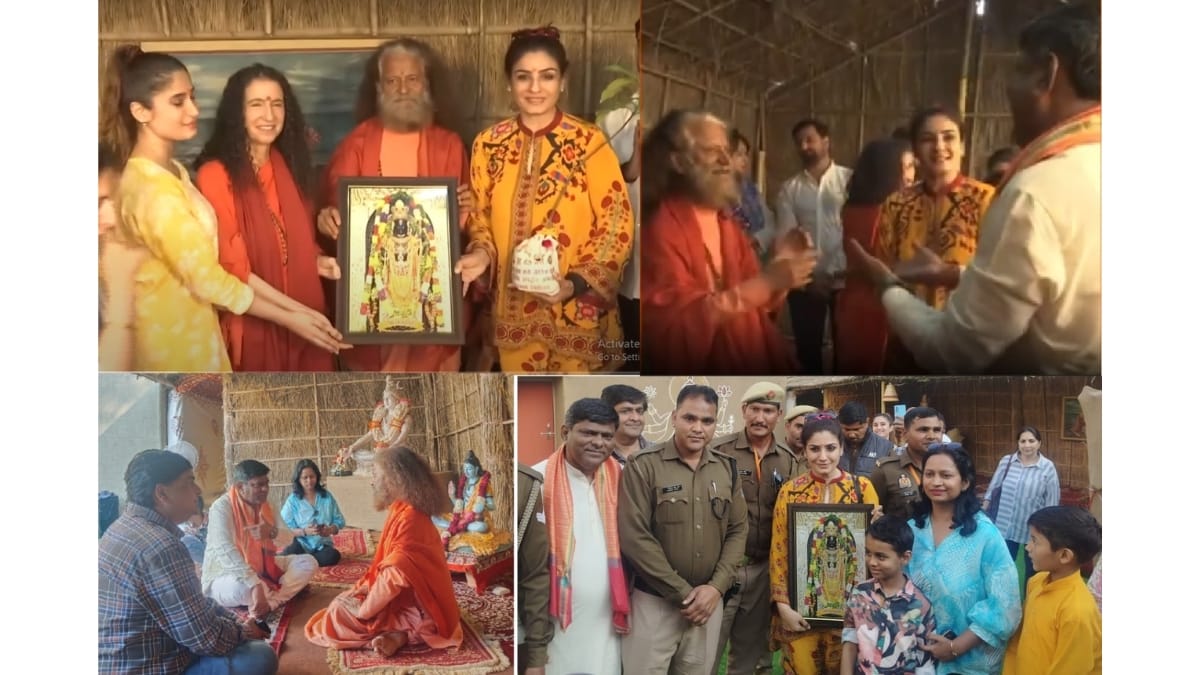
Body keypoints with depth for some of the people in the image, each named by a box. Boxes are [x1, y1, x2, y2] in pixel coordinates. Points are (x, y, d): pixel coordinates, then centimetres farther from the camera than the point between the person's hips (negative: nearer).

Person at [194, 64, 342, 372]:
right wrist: (296, 310, -18)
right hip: (251, 324, -5)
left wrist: (320, 262, -3)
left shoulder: (290, 165, 8)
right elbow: (232, 267, -14)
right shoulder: (215, 175, -12)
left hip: (304, 321, 5)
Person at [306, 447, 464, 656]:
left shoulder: (409, 518, -24)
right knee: (343, 601, 19)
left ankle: (396, 634, -13)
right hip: (405, 597, 10)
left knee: (340, 612, -8)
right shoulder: (402, 511, 9)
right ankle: (398, 631, 0)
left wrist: (364, 610, -19)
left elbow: (396, 573, -29)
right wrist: (364, 588, 10)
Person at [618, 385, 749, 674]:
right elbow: (634, 538, -15)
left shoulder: (727, 469, 6)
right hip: (655, 601, -4)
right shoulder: (643, 466, -10)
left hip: (709, 600, 4)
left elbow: (737, 531, 7)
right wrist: (683, 593, -13)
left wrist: (716, 587, -7)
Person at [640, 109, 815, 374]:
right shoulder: (659, 230, -16)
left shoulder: (728, 225, 10)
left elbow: (758, 306, 12)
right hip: (701, 368, -7)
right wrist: (766, 281, -27)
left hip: (754, 361, 8)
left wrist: (779, 266, -8)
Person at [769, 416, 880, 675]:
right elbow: (778, 551, 0)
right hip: (801, 606, 0)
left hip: (849, 604, 0)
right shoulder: (789, 491, -2)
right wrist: (783, 605, -6)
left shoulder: (862, 487, -1)